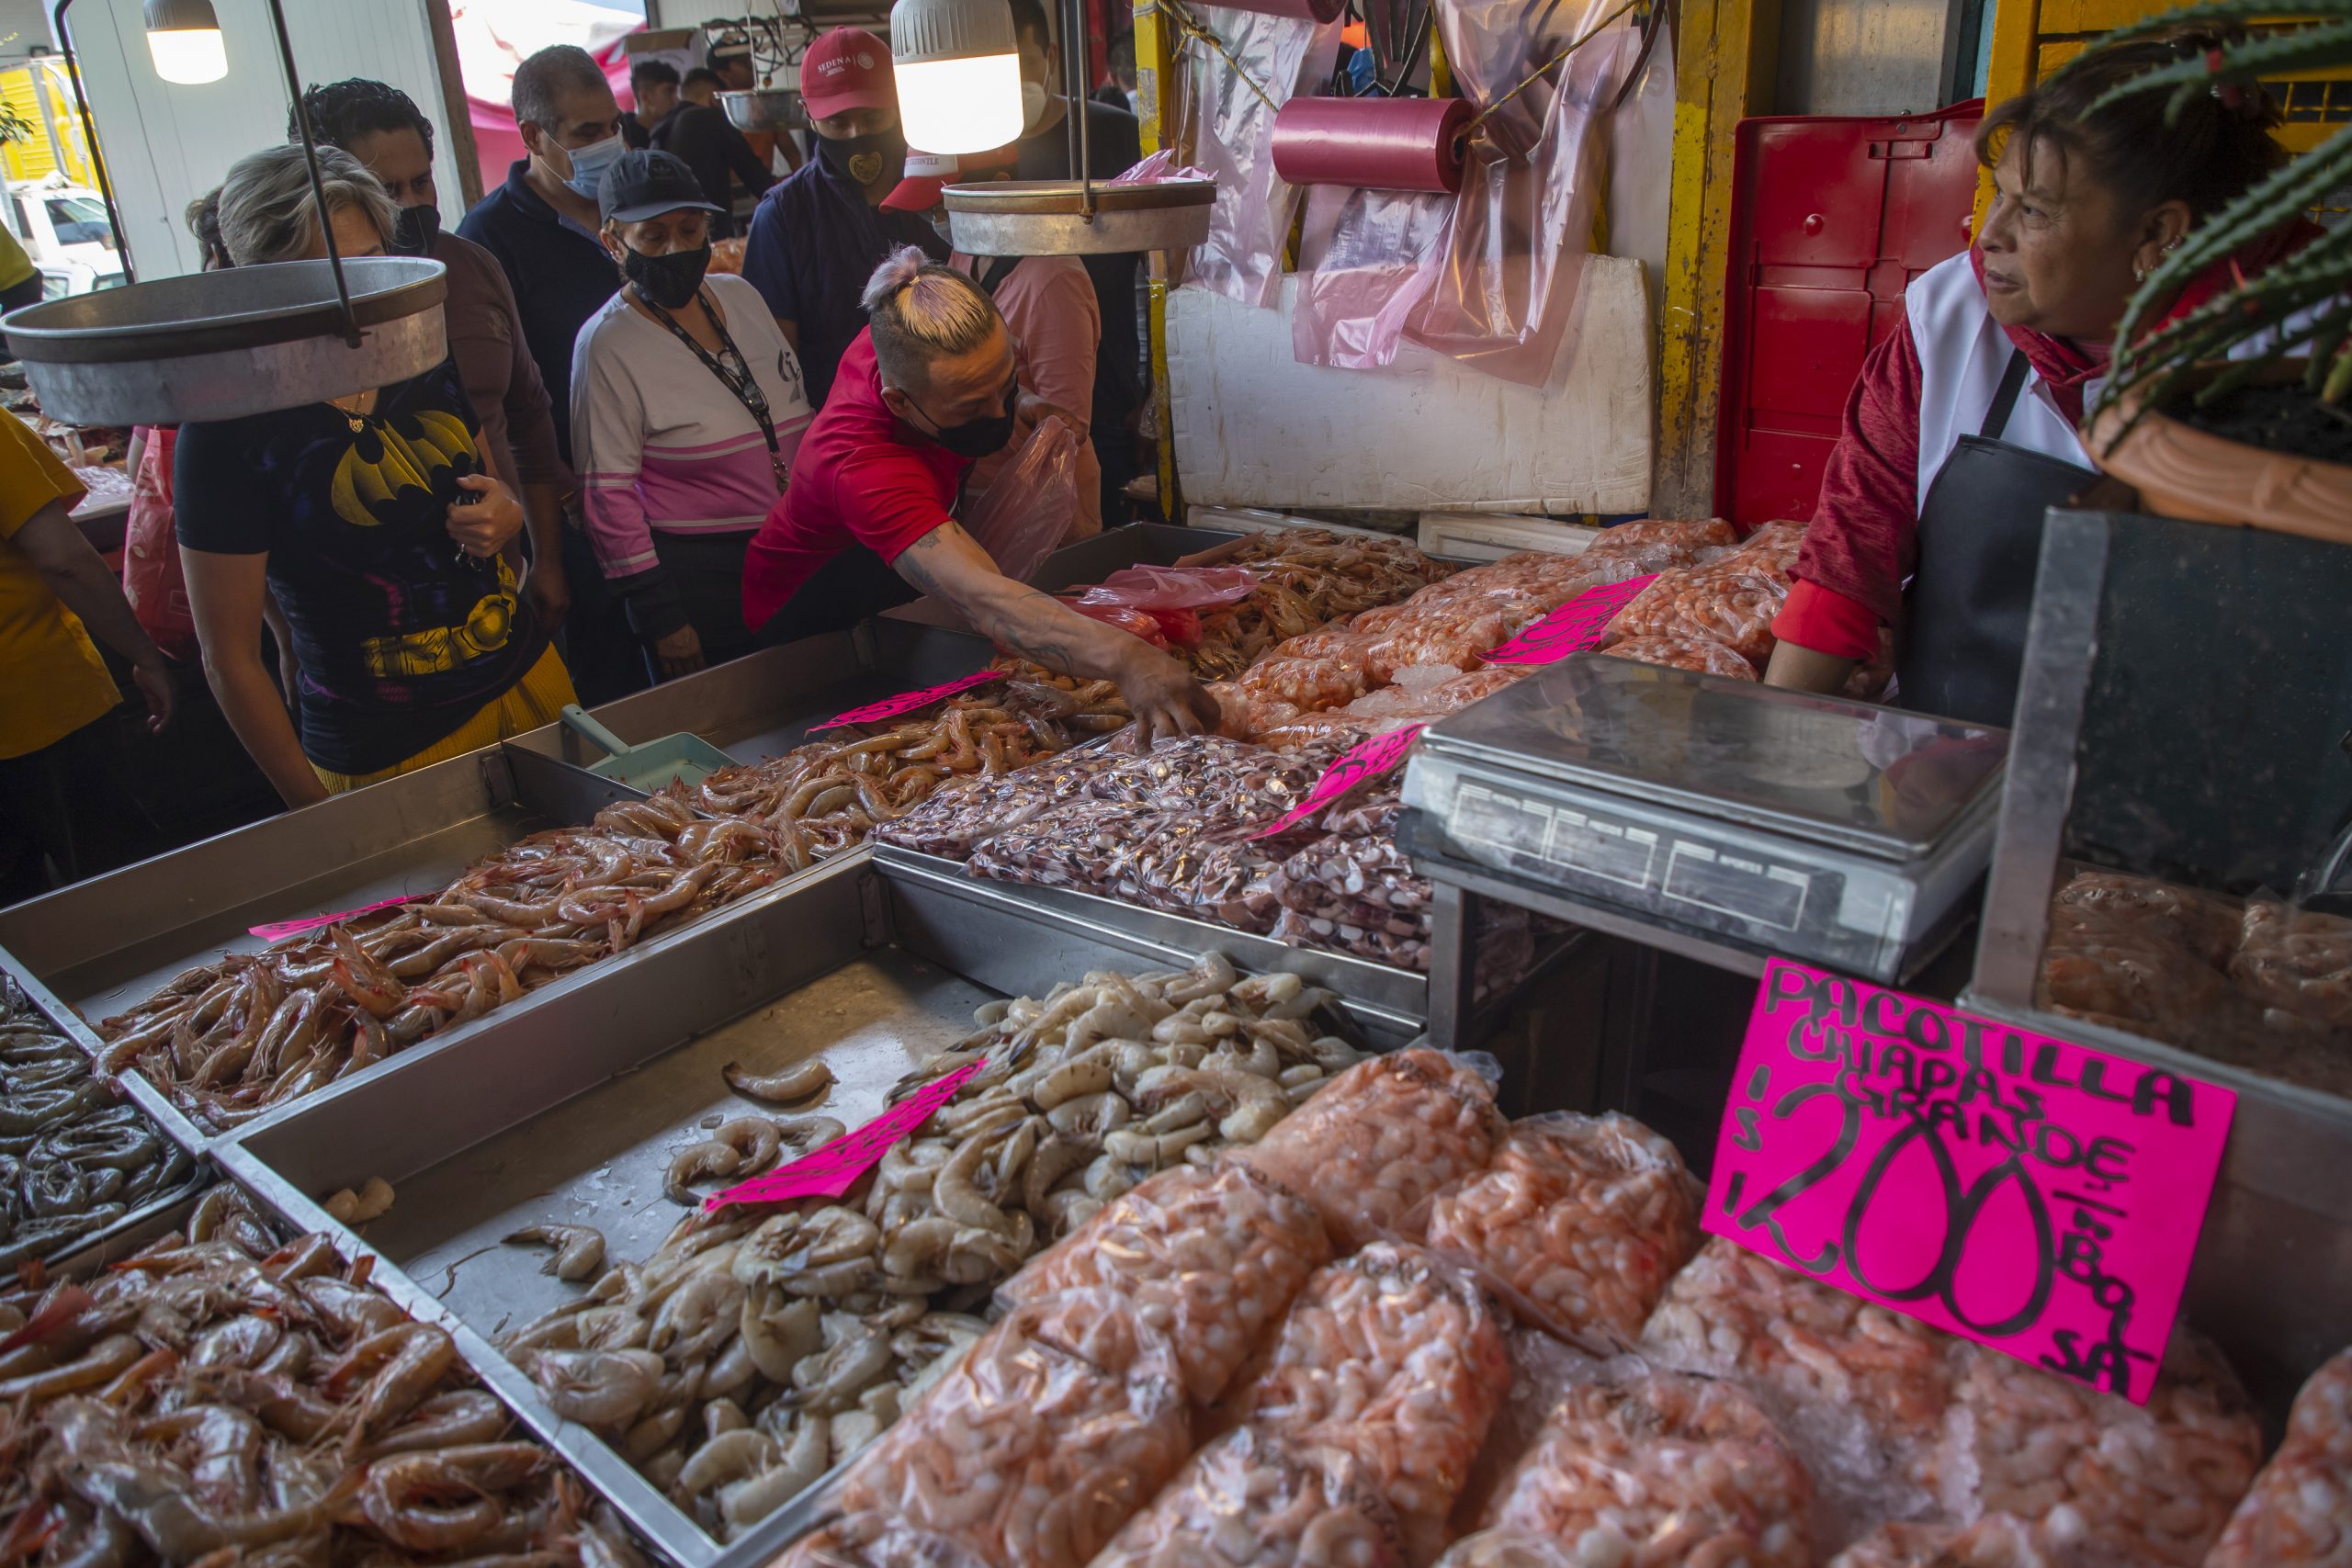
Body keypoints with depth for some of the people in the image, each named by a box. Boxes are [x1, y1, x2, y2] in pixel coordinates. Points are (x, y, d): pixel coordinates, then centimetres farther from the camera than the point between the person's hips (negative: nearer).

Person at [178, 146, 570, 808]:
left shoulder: (425, 363, 1)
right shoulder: (227, 431, -15)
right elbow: (230, 659, -11)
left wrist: (506, 516, -6)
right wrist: (316, 810, -9)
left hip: (532, 678, 6)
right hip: (389, 754, -5)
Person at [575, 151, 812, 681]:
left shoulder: (740, 295, 6)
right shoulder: (607, 343, -12)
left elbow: (800, 414, 17)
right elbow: (607, 493, -13)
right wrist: (658, 615, -14)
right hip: (695, 573, -6)